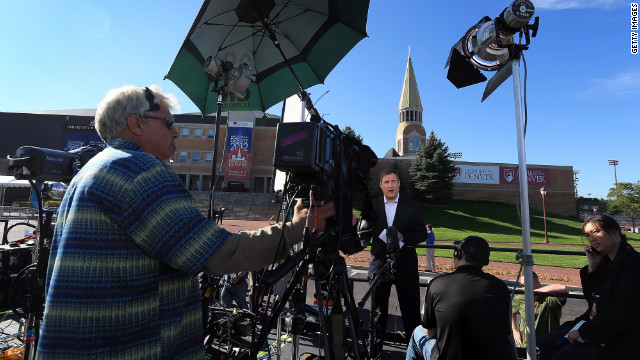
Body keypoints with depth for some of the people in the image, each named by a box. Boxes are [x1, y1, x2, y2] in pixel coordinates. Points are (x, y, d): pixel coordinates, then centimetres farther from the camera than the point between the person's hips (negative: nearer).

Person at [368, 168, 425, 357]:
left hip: (405, 264, -1)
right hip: (379, 263, 1)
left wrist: (403, 236, -17)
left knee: (410, 308, 6)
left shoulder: (412, 206, 3)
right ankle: (375, 346, 29)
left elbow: (422, 234, -1)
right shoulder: (372, 206, 5)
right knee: (378, 308, 13)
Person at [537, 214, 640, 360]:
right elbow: (590, 298, 11)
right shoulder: (607, 260, 8)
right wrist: (592, 266, -1)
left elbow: (620, 316, -23)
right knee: (544, 344, 4)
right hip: (594, 324, 8)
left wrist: (583, 331, -13)